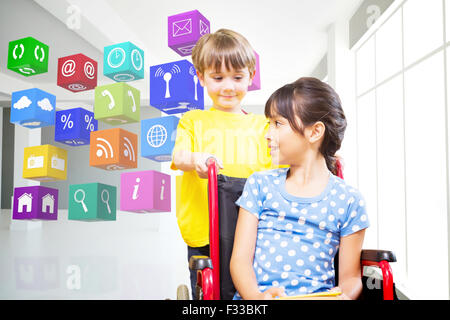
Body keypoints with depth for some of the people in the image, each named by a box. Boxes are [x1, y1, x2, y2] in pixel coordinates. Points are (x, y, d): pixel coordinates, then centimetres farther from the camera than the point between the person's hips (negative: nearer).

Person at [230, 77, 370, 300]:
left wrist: (344, 295, -14)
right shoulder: (260, 184, 11)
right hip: (257, 295, 0)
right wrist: (255, 294, -17)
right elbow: (240, 258, 4)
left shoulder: (347, 200, 7)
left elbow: (351, 277, 10)